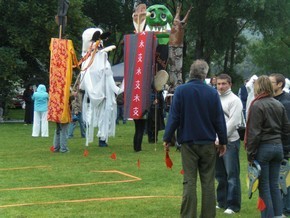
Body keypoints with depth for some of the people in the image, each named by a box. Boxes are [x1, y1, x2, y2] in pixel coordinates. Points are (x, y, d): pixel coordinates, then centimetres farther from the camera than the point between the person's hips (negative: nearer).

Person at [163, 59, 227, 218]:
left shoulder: (181, 90, -6)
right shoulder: (212, 92, -2)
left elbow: (174, 117, -6)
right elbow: (219, 119, 2)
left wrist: (167, 138, 2)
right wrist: (223, 142, 11)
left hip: (188, 142, -1)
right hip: (208, 143, 1)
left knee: (189, 182, 1)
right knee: (208, 182, 7)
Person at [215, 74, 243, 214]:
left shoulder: (234, 100, -6)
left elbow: (233, 122, -14)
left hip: (230, 141, -7)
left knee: (232, 175, -4)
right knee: (219, 174, 13)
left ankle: (233, 205, -1)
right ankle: (222, 201, 23)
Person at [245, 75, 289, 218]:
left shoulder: (257, 105, -13)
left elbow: (254, 132, -15)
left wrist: (250, 154, -11)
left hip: (263, 147, -6)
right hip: (278, 146, 6)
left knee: (264, 186, 2)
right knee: (274, 185, 13)